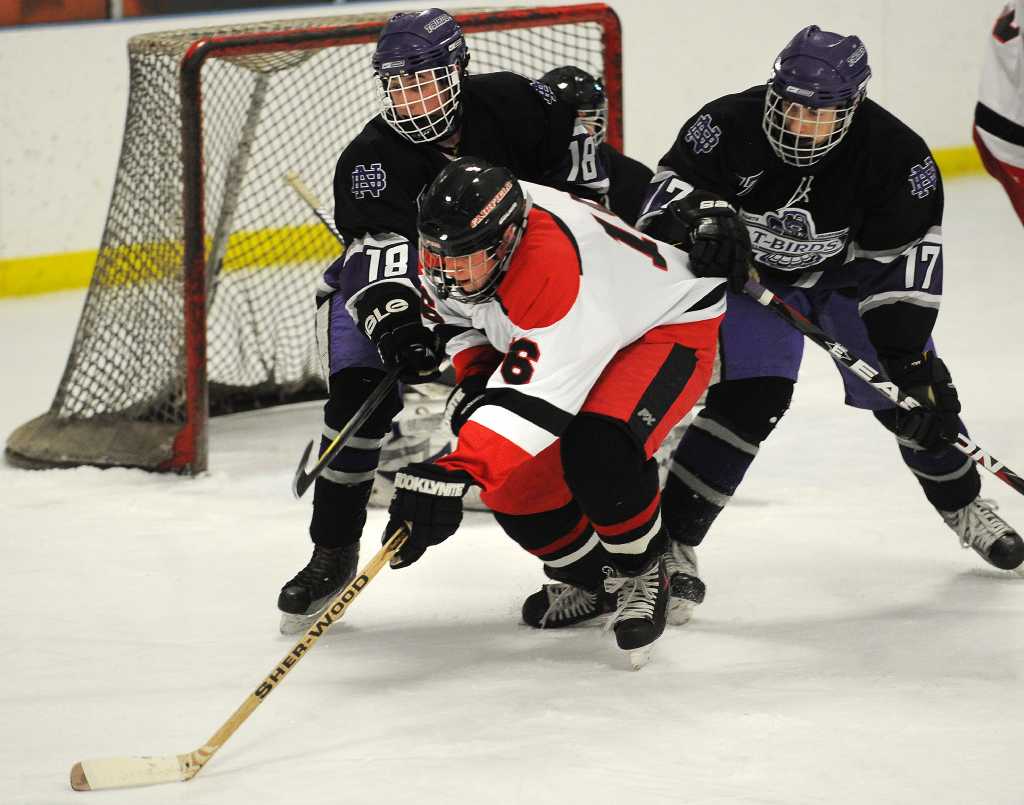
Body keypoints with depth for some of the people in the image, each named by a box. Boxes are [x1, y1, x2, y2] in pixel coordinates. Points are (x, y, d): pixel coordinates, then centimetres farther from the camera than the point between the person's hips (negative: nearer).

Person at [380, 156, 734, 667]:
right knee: (514, 485, -3)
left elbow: (534, 392, -49)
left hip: (670, 325, -9)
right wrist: (474, 375, -10)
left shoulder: (549, 262, -42)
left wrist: (452, 474, -58)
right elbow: (457, 311, 8)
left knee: (598, 450, -34)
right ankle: (592, 576, 24)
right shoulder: (448, 240, -16)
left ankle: (642, 577, -8)